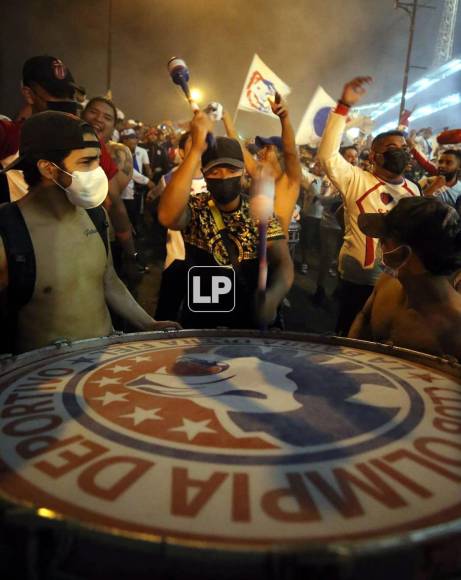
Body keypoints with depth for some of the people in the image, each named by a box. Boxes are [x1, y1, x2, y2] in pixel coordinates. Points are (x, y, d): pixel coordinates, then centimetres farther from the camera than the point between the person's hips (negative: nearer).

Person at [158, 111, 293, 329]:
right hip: (199, 322, -1)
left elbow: (283, 263, -12)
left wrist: (273, 295, -35)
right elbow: (167, 217, -30)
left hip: (250, 321, 1)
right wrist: (196, 149, -31)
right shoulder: (196, 208, -7)